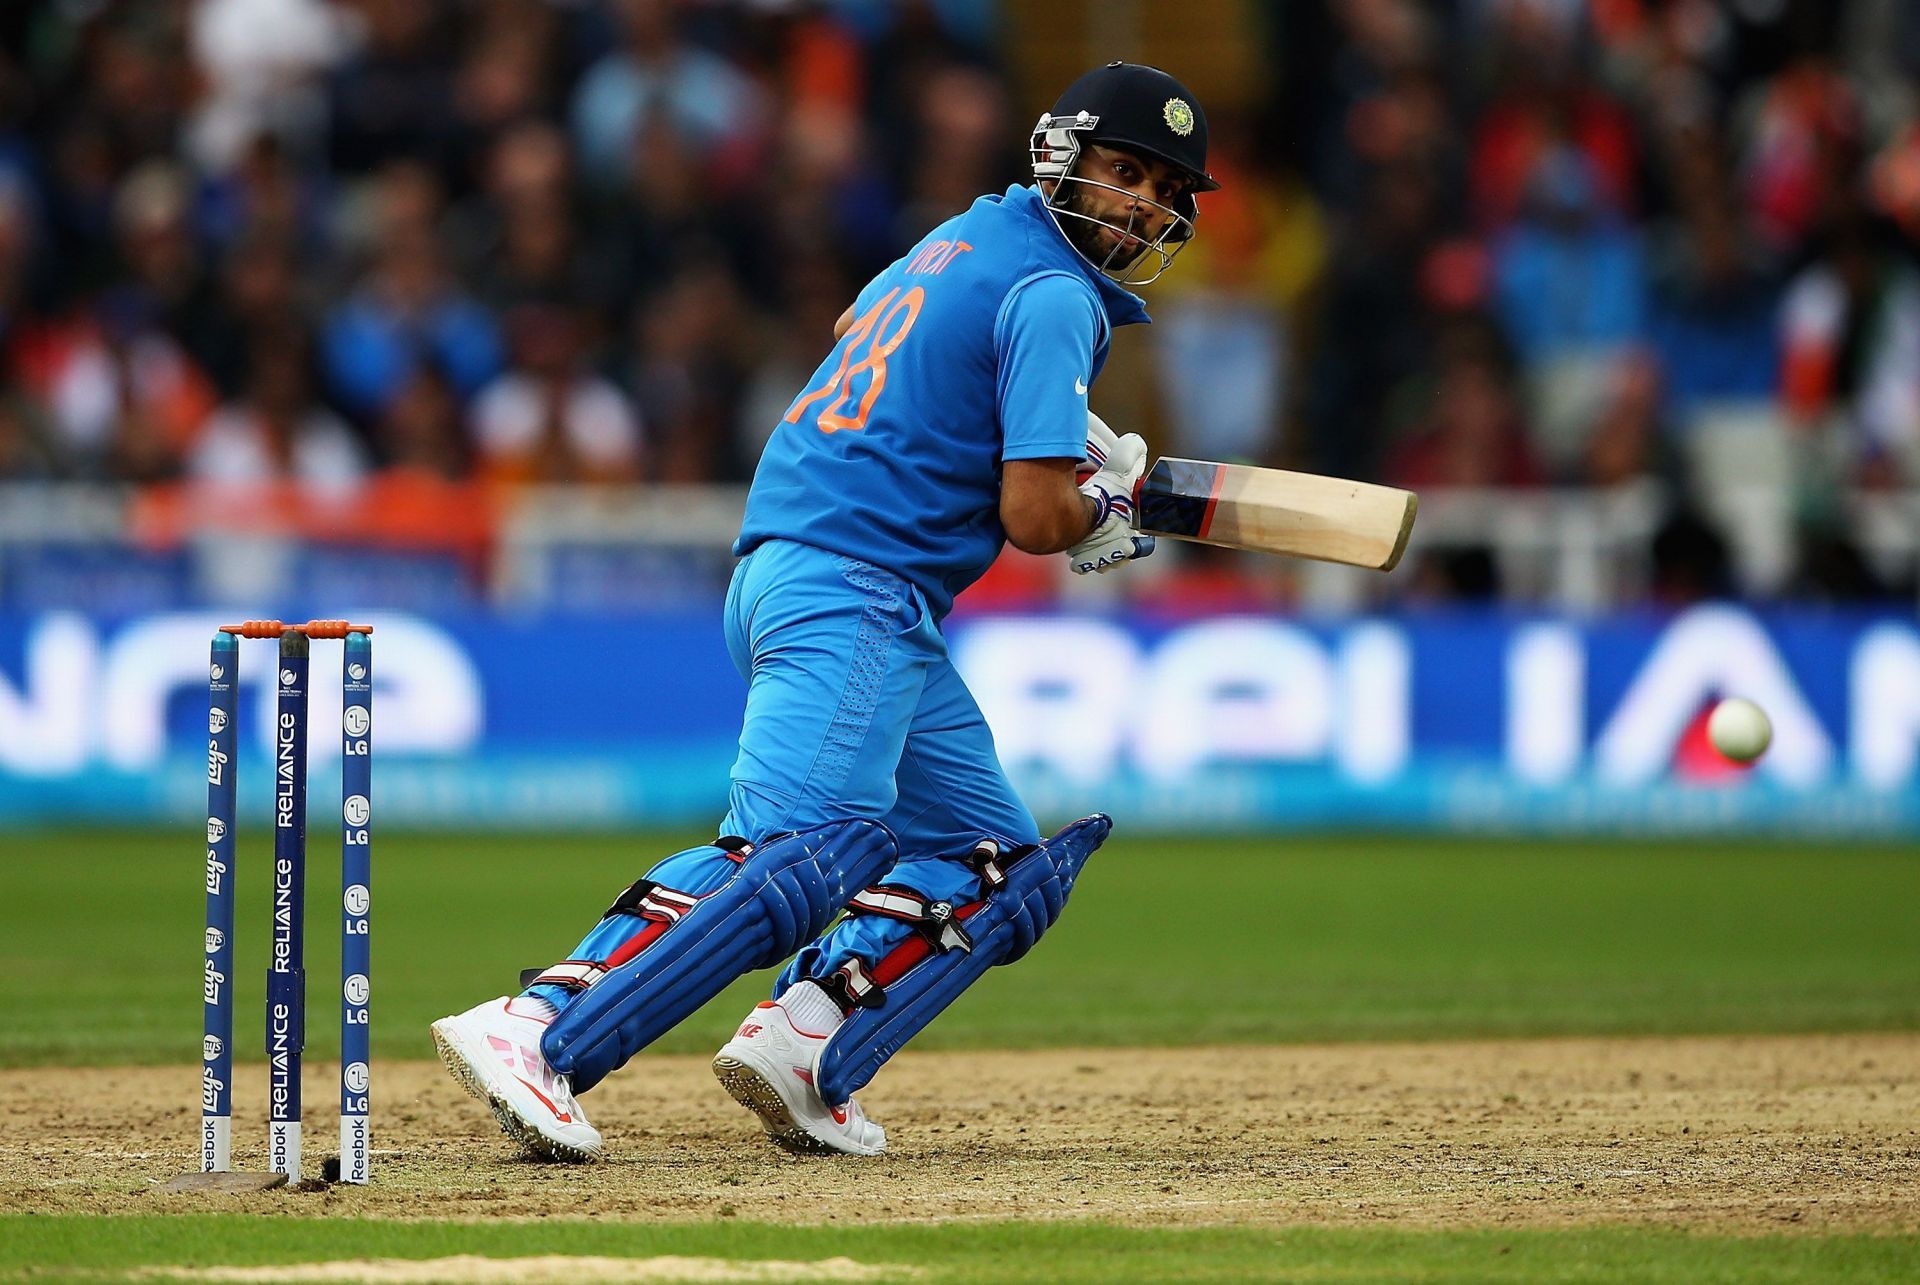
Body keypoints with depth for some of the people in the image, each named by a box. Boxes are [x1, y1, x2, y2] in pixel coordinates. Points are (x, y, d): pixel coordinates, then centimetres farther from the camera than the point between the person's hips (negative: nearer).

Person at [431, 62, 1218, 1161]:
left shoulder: (971, 239, 20)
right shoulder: (1056, 295, -8)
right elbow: (1033, 517, -14)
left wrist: (1076, 440, 30)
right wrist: (1104, 511, 9)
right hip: (853, 588, -10)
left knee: (993, 862, 14)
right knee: (801, 855, -25)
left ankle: (806, 1050, -6)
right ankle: (537, 1037, -34)